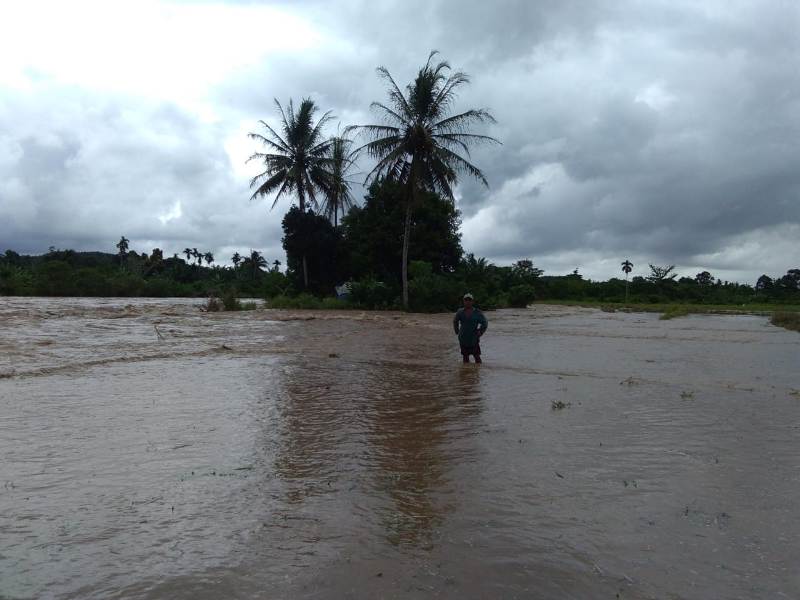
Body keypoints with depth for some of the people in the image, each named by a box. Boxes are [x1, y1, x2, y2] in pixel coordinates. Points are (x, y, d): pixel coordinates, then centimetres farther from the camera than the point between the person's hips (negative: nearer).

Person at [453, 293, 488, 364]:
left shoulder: (477, 312, -5)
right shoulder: (460, 312, 1)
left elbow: (485, 323, 6)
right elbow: (455, 321, 20)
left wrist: (480, 332, -1)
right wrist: (457, 331, 13)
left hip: (474, 339, -2)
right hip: (463, 339, 2)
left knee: (477, 356, -4)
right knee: (465, 356, 9)